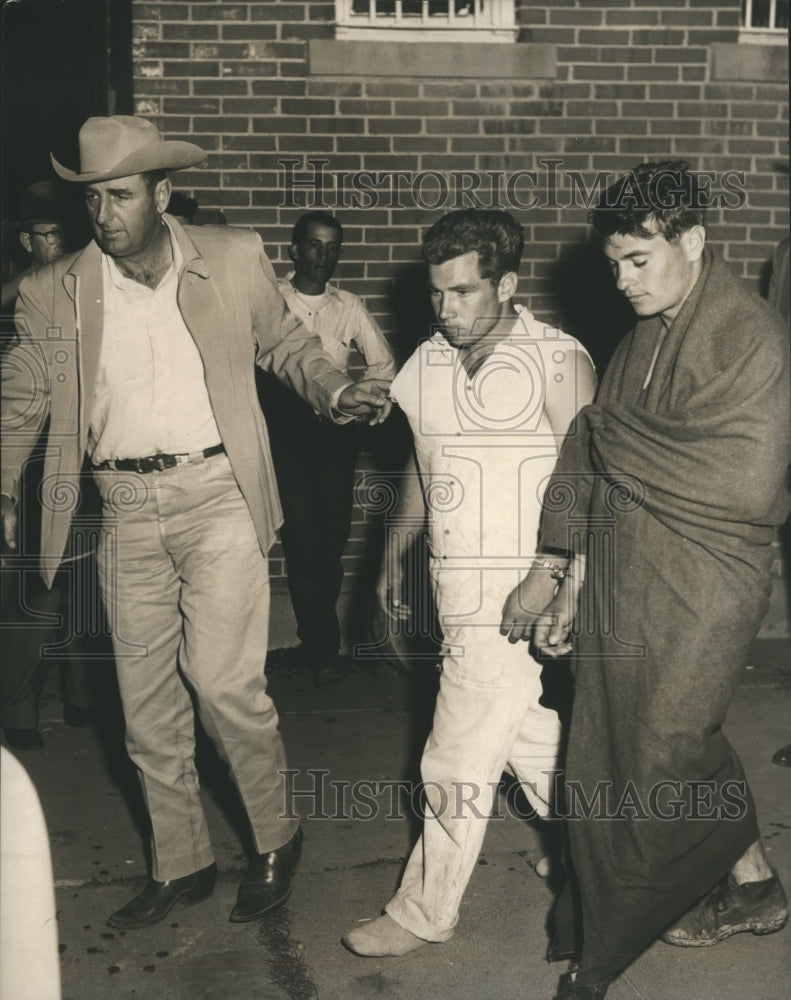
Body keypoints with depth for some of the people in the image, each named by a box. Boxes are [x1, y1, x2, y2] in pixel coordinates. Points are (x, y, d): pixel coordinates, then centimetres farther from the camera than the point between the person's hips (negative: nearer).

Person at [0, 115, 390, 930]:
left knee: (222, 682, -10)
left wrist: (336, 392, -4)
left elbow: (284, 343, 13)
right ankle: (178, 866, 30)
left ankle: (275, 839, 17)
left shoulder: (234, 259, -1)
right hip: (127, 510, 3)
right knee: (146, 701, 10)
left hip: (217, 494, -3)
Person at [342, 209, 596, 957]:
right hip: (457, 588, 6)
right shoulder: (427, 365, 8)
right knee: (533, 740, 18)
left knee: (458, 761, 0)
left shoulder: (558, 363, -10)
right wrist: (393, 554, 16)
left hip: (521, 595, -6)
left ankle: (424, 914, 18)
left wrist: (556, 576, -23)